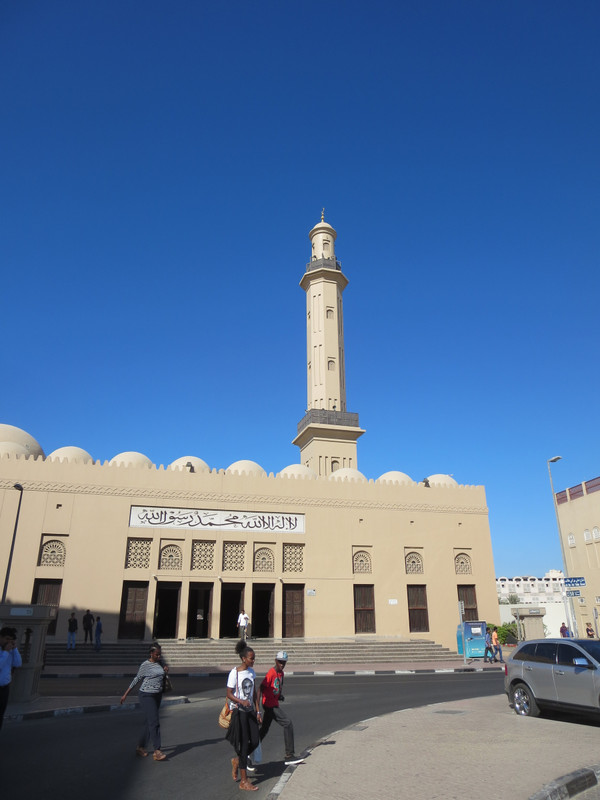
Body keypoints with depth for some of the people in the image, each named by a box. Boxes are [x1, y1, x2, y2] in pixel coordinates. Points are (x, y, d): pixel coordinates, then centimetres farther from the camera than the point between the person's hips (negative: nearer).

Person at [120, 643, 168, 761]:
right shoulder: (145, 665, -11)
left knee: (149, 723, 13)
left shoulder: (159, 663, 8)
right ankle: (157, 752, -12)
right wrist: (125, 694, 1)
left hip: (157, 696, 7)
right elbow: (137, 679, -2)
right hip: (147, 696, -7)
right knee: (154, 723, -12)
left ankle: (140, 747, 27)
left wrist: (165, 671, -2)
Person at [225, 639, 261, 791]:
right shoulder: (234, 673, -14)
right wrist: (241, 701, -28)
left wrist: (257, 711, 9)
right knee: (243, 743, -3)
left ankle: (236, 760, 32)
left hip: (250, 711, 7)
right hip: (239, 711, -7)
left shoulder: (251, 672, 7)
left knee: (255, 741, 5)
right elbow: (229, 694, -13)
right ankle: (244, 781, 8)